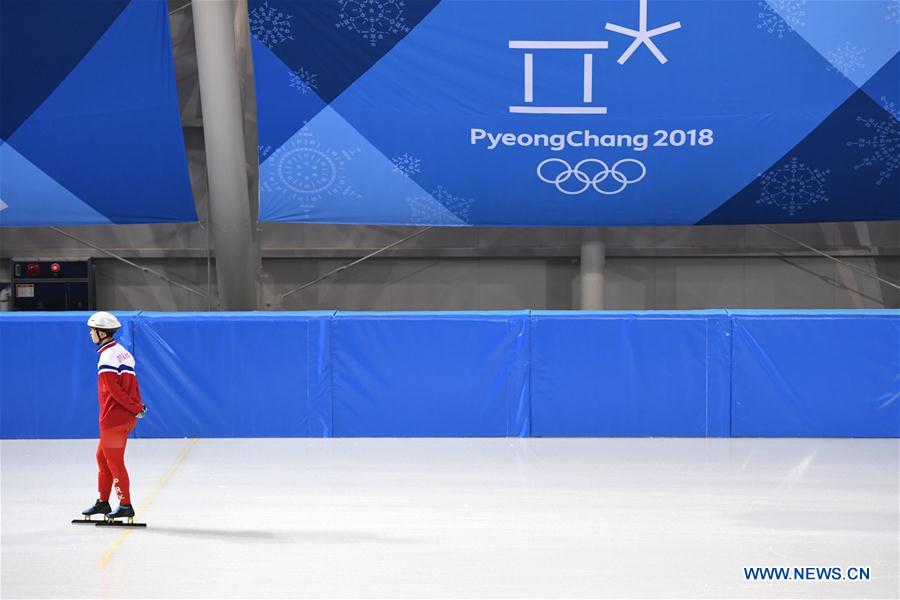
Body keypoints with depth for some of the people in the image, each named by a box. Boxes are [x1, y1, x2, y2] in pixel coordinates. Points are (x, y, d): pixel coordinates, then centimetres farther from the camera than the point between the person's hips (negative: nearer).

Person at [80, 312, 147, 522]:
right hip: (125, 417, 10)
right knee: (103, 457, 18)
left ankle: (125, 505, 4)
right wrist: (137, 406, 5)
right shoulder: (122, 352, 13)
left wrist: (135, 408, -13)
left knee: (114, 462, -1)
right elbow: (133, 381, 12)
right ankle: (103, 502, 23)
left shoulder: (107, 357, -17)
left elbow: (114, 389, -20)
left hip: (113, 418, -10)